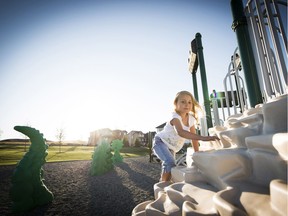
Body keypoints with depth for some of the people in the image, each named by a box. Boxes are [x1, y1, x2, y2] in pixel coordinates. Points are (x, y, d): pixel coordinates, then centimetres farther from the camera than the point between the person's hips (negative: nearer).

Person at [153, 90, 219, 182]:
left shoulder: (191, 119, -7)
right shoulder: (175, 117, -30)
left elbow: (193, 137, 2)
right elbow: (181, 132, -50)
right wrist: (203, 138, -59)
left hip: (171, 147, 8)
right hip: (160, 142, -7)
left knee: (170, 164, 16)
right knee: (170, 163, -27)